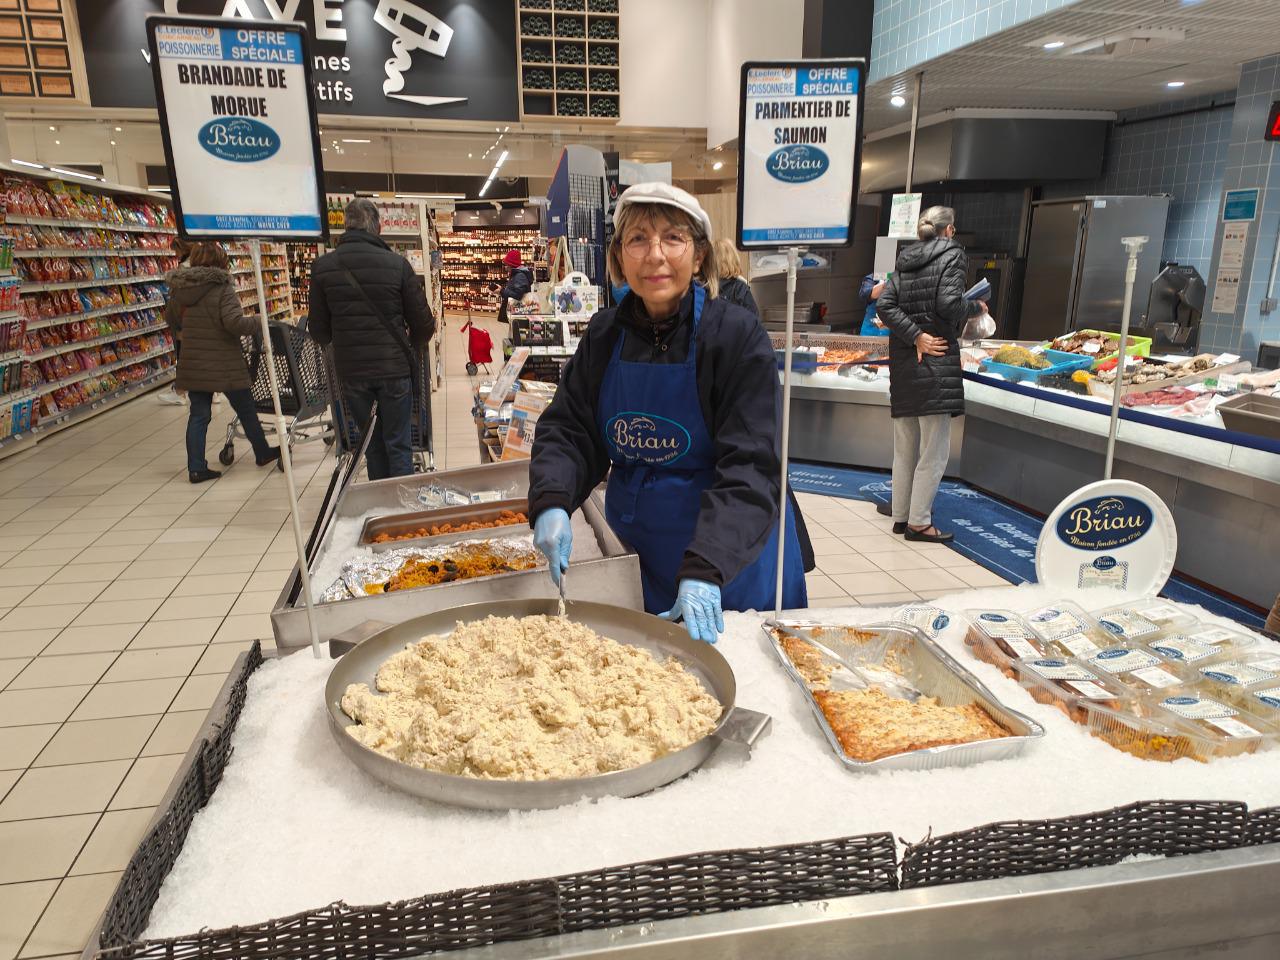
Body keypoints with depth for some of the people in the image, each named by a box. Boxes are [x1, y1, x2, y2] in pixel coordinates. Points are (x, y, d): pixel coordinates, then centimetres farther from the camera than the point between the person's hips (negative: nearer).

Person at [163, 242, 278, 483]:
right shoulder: (223, 288, -13)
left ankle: (196, 468, 8)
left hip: (193, 364, 5)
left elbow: (170, 319, 21)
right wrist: (256, 322, -8)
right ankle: (263, 453, 28)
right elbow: (234, 322, -25)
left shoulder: (179, 290, 6)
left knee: (199, 414, 9)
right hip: (224, 365, -5)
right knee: (245, 409, 12)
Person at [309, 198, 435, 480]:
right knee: (398, 446, 8)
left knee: (372, 444, 18)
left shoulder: (322, 267, -3)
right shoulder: (397, 264, -9)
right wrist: (413, 350, 16)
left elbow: (318, 332, 3)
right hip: (394, 369, -2)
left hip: (351, 371, 2)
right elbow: (423, 323, -5)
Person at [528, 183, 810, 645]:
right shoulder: (604, 335, 0)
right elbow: (568, 429, 0)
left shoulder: (737, 335, -16)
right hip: (634, 549, 4)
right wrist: (551, 501, -20)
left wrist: (705, 569, -32)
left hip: (732, 551, -4)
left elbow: (750, 467, -22)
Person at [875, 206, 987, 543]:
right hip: (937, 361, -6)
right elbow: (949, 305, -15)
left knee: (904, 447, 12)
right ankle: (919, 522, 0)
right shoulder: (952, 254, -1)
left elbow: (885, 305, 0)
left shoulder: (905, 261, 15)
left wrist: (916, 336, -6)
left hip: (903, 360, 7)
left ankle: (901, 516, 18)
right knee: (934, 450, -1)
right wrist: (976, 307, 4)